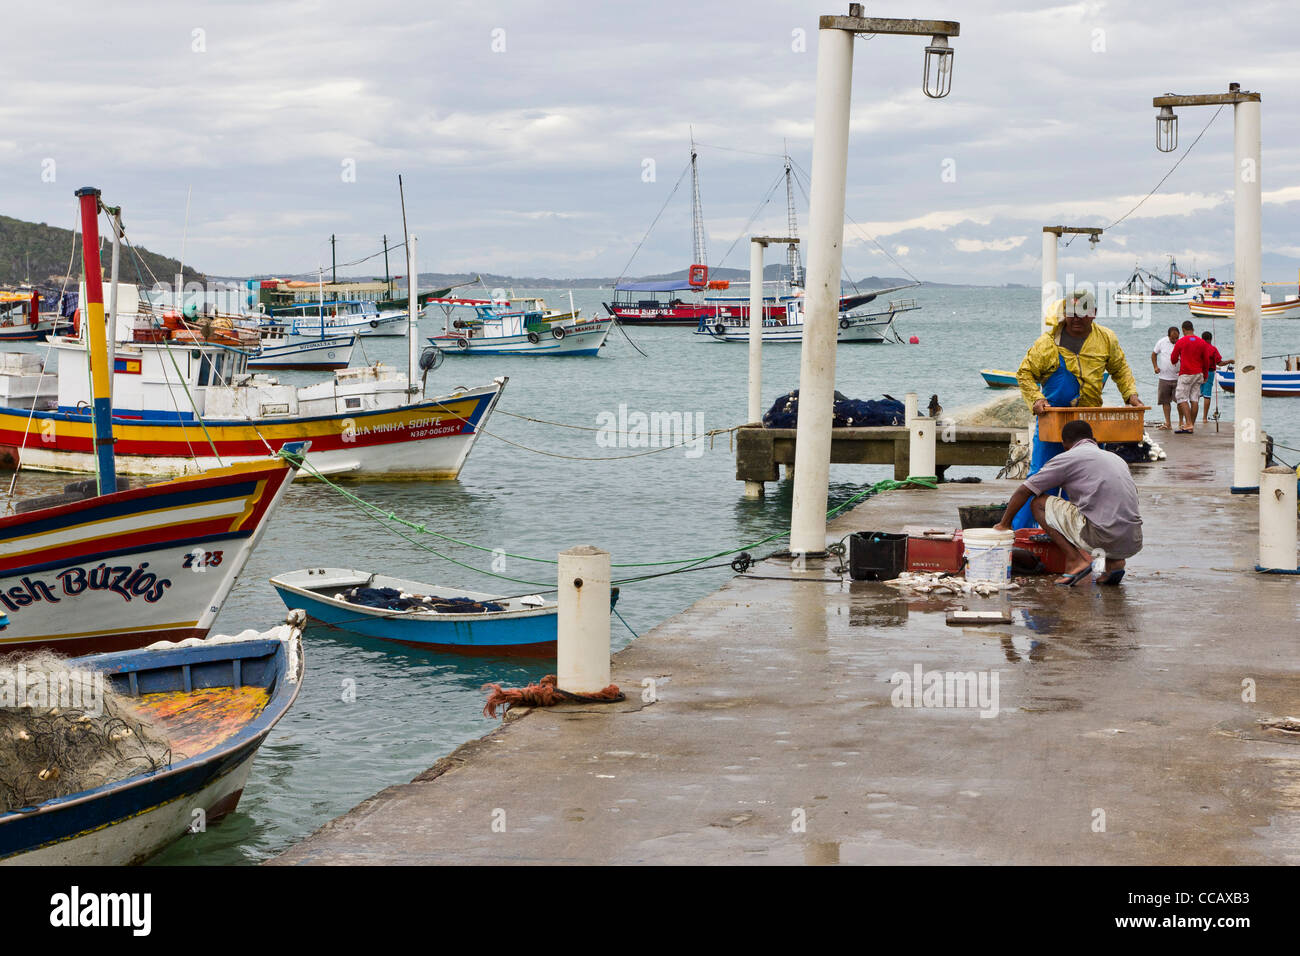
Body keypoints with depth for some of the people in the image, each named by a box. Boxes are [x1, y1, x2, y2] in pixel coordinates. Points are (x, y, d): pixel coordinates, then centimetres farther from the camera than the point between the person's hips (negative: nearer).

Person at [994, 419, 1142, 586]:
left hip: (1102, 537, -6)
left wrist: (1004, 524, 23)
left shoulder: (1067, 458, 6)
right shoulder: (1117, 459, 24)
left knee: (1038, 502, 9)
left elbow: (1024, 491, 9)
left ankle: (1077, 559, -4)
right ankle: (1113, 560, 9)